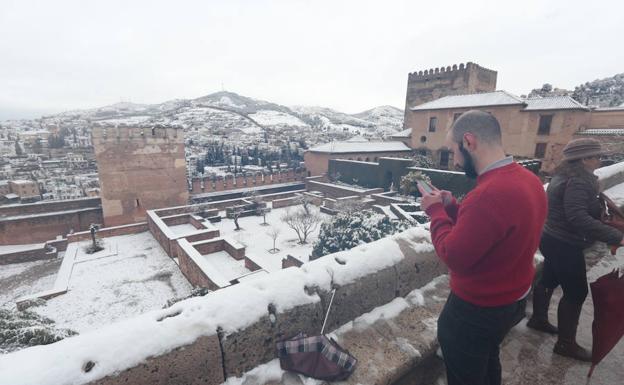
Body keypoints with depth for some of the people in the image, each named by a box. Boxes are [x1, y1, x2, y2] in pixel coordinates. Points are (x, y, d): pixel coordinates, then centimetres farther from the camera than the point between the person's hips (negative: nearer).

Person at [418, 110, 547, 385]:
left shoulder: (491, 194, -35)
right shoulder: (527, 179, -3)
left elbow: (453, 256, -27)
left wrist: (435, 210, -16)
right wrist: (451, 206, -2)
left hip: (477, 310, -9)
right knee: (488, 363, 32)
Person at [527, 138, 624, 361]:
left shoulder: (566, 176, 9)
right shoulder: (578, 181, -21)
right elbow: (578, 218, -32)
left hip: (554, 240, 10)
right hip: (565, 245, -10)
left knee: (548, 280, 22)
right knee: (576, 292, 2)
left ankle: (538, 319, 39)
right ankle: (566, 343, 15)